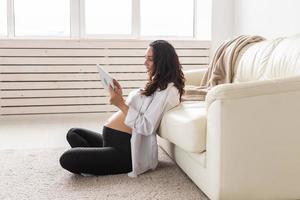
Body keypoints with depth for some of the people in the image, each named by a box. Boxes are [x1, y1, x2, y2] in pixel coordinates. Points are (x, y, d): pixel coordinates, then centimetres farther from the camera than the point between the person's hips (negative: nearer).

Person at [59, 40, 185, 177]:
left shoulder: (168, 90, -13)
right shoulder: (154, 85, 18)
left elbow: (147, 127, -20)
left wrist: (121, 104, -22)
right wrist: (120, 97, 2)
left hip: (128, 150, -11)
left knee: (67, 159, -21)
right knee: (73, 133, 24)